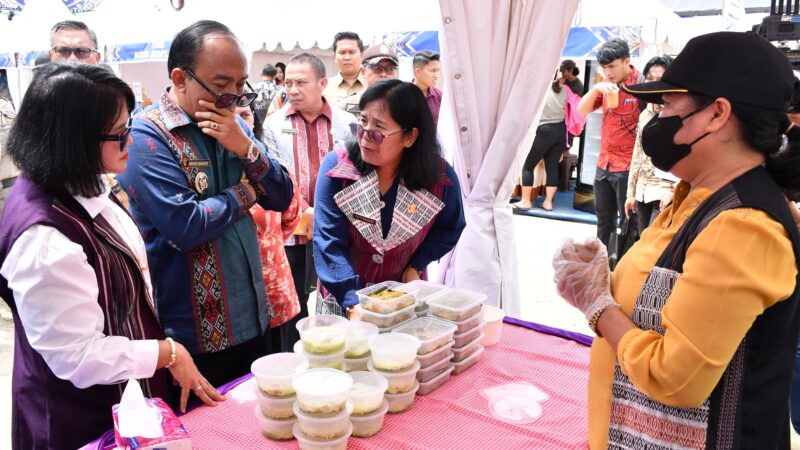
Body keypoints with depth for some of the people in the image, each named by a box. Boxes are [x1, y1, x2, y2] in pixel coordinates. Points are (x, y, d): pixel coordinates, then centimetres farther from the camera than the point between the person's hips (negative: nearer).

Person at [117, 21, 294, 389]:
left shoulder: (233, 125, 7)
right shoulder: (146, 137, -15)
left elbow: (282, 198, 3)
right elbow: (185, 227, -25)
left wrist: (246, 148, -14)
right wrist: (245, 193, -9)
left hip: (253, 320, 7)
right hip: (194, 334, -7)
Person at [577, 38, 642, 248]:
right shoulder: (607, 84, 9)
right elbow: (582, 110, 6)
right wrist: (596, 89, -11)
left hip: (628, 167, -7)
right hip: (604, 163, 7)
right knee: (604, 220, 18)